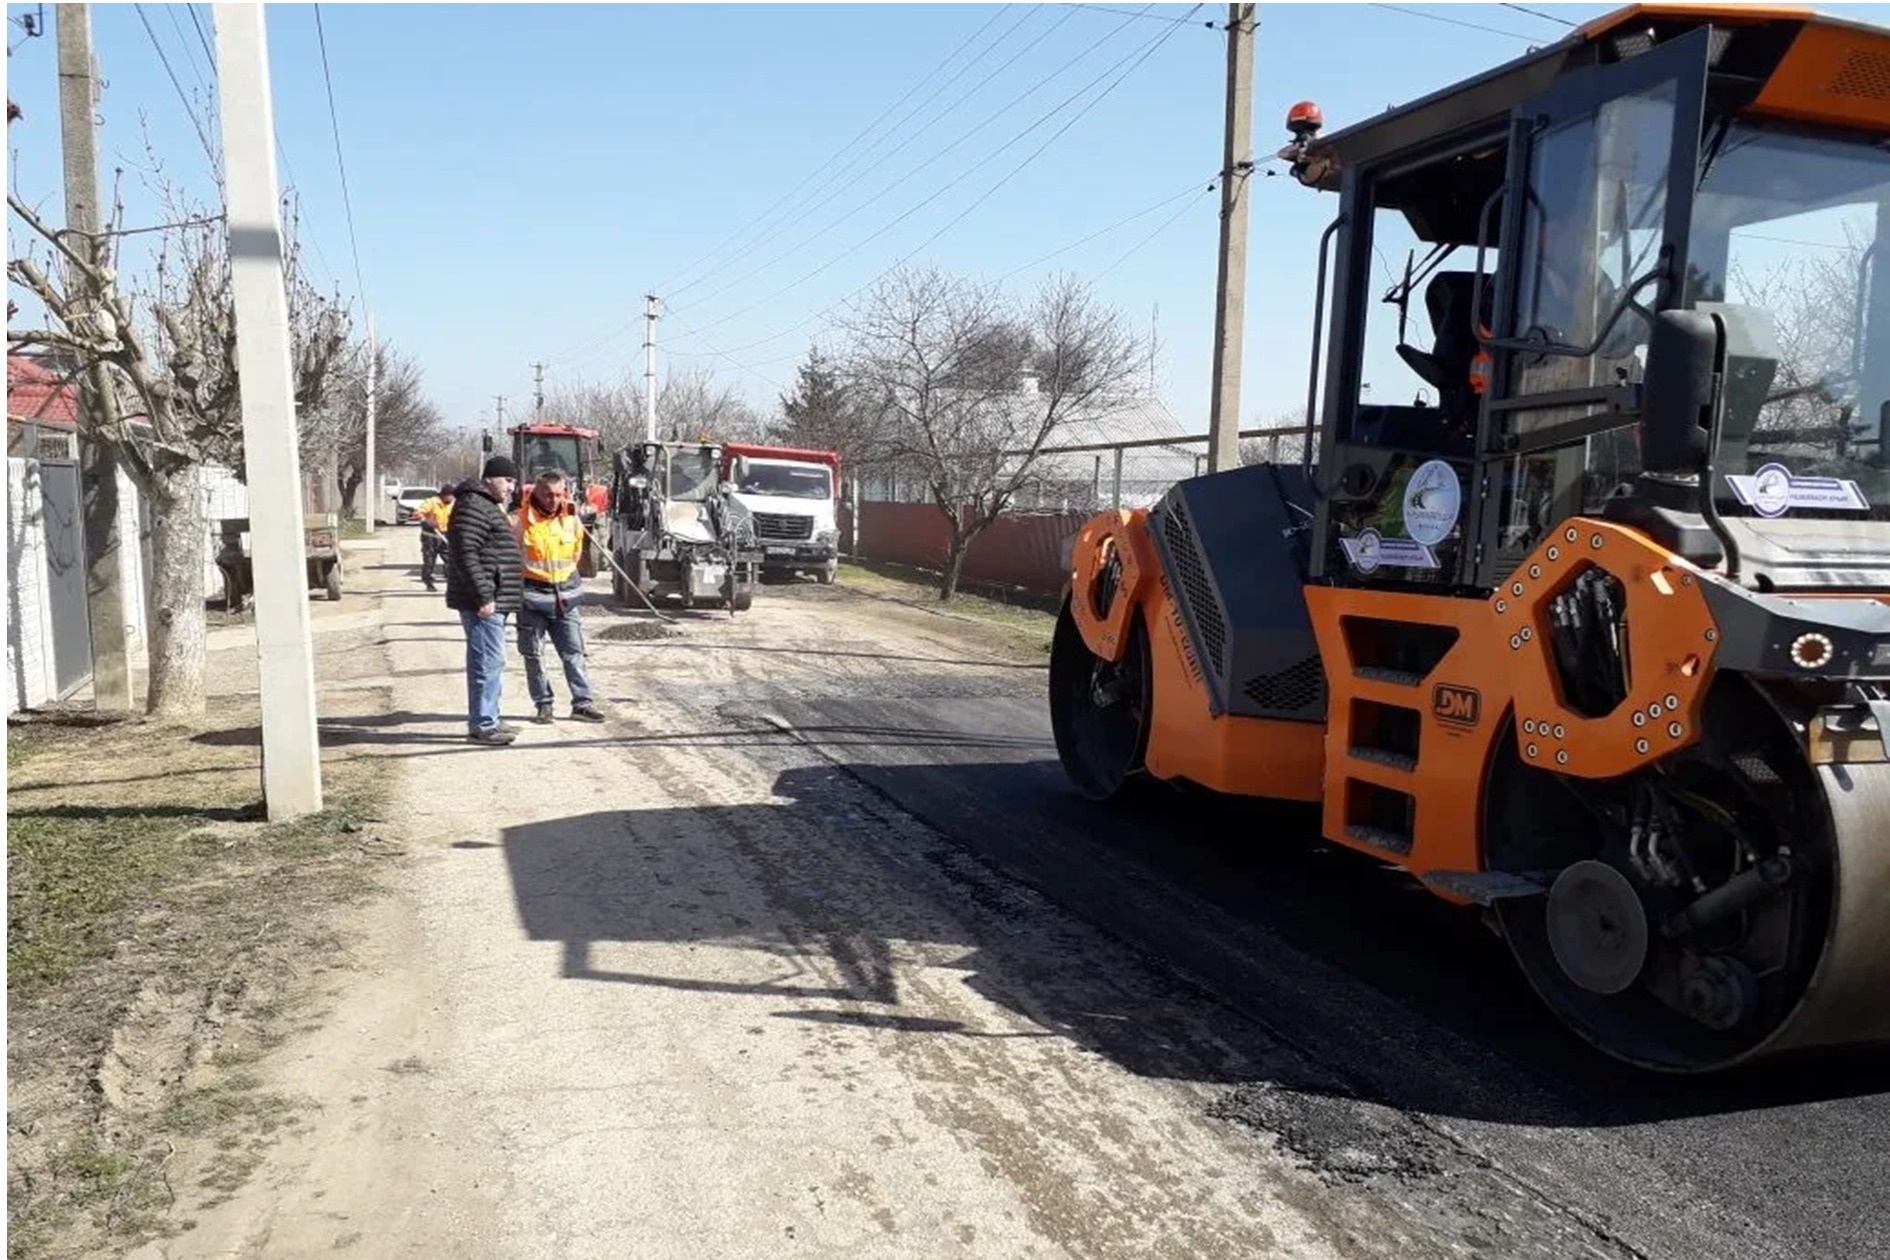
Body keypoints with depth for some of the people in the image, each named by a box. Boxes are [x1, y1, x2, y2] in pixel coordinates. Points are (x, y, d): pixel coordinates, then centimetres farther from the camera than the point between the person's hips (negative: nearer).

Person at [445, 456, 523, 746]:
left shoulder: (490, 506, 22)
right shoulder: (473, 506, -13)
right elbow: (466, 554, -22)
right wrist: (484, 596, -24)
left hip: (494, 601, 11)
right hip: (484, 602, -11)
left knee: (490, 661, 15)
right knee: (488, 662, -9)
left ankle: (488, 720, 23)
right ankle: (482, 725, -5)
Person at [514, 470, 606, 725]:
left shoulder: (571, 518, 3)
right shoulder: (522, 520, -10)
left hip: (564, 594, 3)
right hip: (531, 596, -3)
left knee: (574, 652, 3)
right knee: (534, 654, 5)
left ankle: (582, 703, 8)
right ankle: (544, 704, 15)